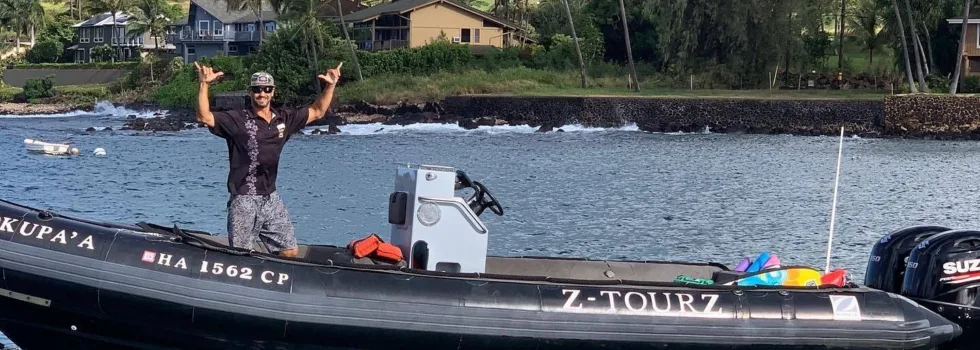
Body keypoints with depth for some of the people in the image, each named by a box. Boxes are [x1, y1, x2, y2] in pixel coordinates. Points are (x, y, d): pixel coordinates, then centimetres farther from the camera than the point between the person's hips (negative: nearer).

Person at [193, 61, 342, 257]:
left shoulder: (284, 119, 9)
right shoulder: (238, 120, -7)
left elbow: (317, 112, 17)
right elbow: (204, 117, -18)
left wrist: (330, 86, 6)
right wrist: (204, 85, -29)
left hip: (271, 199, 5)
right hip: (244, 202, -5)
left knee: (289, 252, 6)